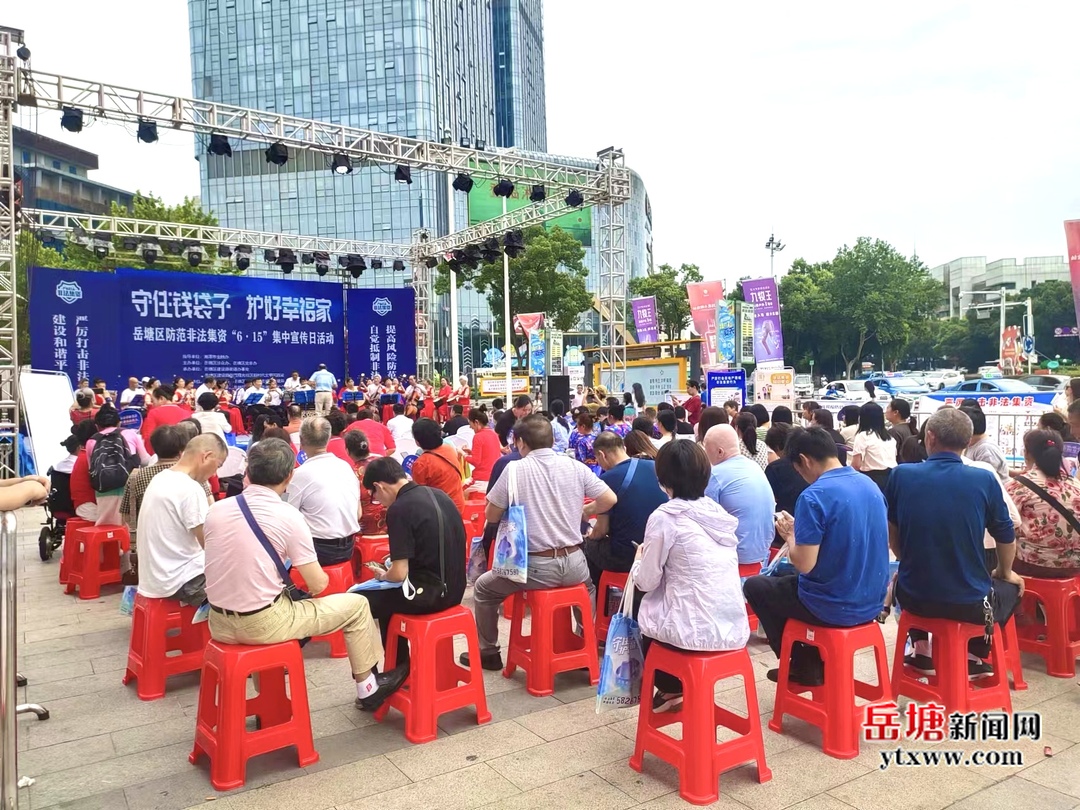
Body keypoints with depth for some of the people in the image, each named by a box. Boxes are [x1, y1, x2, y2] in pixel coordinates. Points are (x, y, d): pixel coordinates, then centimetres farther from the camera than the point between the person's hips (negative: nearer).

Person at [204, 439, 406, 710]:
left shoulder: (215, 509, -1)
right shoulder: (288, 515, -15)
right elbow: (318, 585, -11)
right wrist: (320, 578, 12)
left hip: (220, 625, 6)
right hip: (262, 625, -6)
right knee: (356, 605, 10)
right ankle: (367, 689, 27)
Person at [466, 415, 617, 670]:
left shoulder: (515, 469, -8)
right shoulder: (574, 466, 1)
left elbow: (491, 516, -2)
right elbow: (609, 500, 4)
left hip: (537, 566, -4)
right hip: (574, 563, 4)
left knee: (483, 588, 23)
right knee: (588, 585, 40)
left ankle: (488, 652, 31)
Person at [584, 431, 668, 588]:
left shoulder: (607, 480, -17)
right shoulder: (655, 467, -3)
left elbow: (602, 530, -9)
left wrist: (591, 535, 14)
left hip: (625, 558, -5)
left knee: (590, 545, 22)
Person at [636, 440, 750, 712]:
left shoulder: (665, 517, -11)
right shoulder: (719, 512, 8)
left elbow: (647, 582, -5)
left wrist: (641, 557, 14)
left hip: (695, 632, -6)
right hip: (735, 630, 6)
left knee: (639, 609, 23)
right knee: (659, 598, 29)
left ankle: (672, 688, 29)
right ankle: (679, 686, 31)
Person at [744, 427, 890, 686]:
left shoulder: (814, 496, -22)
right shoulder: (870, 485, 3)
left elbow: (804, 564, -22)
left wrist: (790, 535, -3)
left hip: (834, 608, -8)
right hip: (872, 602, 8)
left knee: (755, 586, 16)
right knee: (787, 579, 32)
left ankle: (805, 666, 23)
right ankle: (815, 660, 31)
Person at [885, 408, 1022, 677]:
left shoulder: (901, 475, -9)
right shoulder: (985, 480, -10)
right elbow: (1006, 537, 5)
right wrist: (1006, 573, 26)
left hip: (914, 598, 1)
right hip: (970, 602, -1)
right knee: (1011, 587, 31)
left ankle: (922, 651, 30)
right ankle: (974, 657, 26)